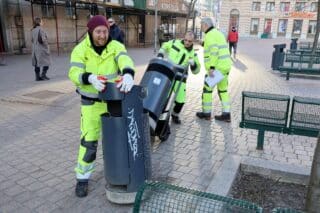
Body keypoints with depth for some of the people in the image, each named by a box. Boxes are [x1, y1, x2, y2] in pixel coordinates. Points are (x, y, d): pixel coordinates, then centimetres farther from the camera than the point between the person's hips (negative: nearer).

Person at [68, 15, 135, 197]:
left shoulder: (116, 46, -10)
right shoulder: (80, 50, -11)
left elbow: (125, 60, -31)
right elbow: (74, 73, -23)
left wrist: (128, 74, -54)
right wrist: (90, 78, -45)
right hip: (92, 102, -2)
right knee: (89, 140, -1)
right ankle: (83, 177, 16)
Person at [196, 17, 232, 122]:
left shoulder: (209, 35, -11)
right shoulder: (218, 33, 19)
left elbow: (214, 51, -23)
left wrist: (211, 67, -26)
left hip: (216, 67, -9)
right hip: (225, 66, 9)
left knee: (207, 89, 5)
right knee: (223, 90, 14)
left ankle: (206, 113, 14)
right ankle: (226, 114, 12)